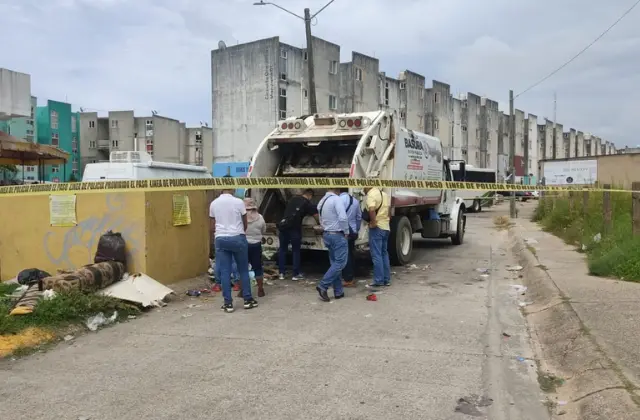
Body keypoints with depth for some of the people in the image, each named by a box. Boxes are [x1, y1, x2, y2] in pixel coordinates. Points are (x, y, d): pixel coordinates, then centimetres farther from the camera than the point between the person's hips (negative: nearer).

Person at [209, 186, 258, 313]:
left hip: (221, 239, 2)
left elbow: (212, 227, 8)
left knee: (225, 272, 5)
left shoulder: (213, 204, 4)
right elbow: (245, 223, 4)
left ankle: (228, 303, 6)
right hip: (237, 238, -2)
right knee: (243, 270, 9)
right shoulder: (238, 202, -5)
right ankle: (248, 300, 14)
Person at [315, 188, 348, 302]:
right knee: (340, 262, -5)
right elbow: (342, 218, -22)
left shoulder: (321, 201, 14)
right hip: (337, 235, -9)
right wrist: (346, 232, -11)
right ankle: (323, 286, -11)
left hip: (326, 234, 9)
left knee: (335, 263, 11)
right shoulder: (336, 199, -14)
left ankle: (338, 291, 12)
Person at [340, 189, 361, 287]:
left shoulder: (340, 200, -14)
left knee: (345, 256, -2)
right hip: (353, 232, 7)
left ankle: (348, 280, 0)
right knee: (351, 255, 14)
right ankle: (350, 278, 21)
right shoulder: (355, 201, 7)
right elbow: (359, 217, 14)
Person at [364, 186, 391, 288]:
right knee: (384, 253, 15)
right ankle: (387, 279, 18)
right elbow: (389, 208, 22)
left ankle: (379, 280, -1)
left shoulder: (371, 195, -14)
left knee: (376, 255, -3)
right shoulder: (384, 194, 14)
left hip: (377, 227, -8)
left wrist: (373, 222, -19)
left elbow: (371, 210, -30)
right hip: (386, 227, 8)